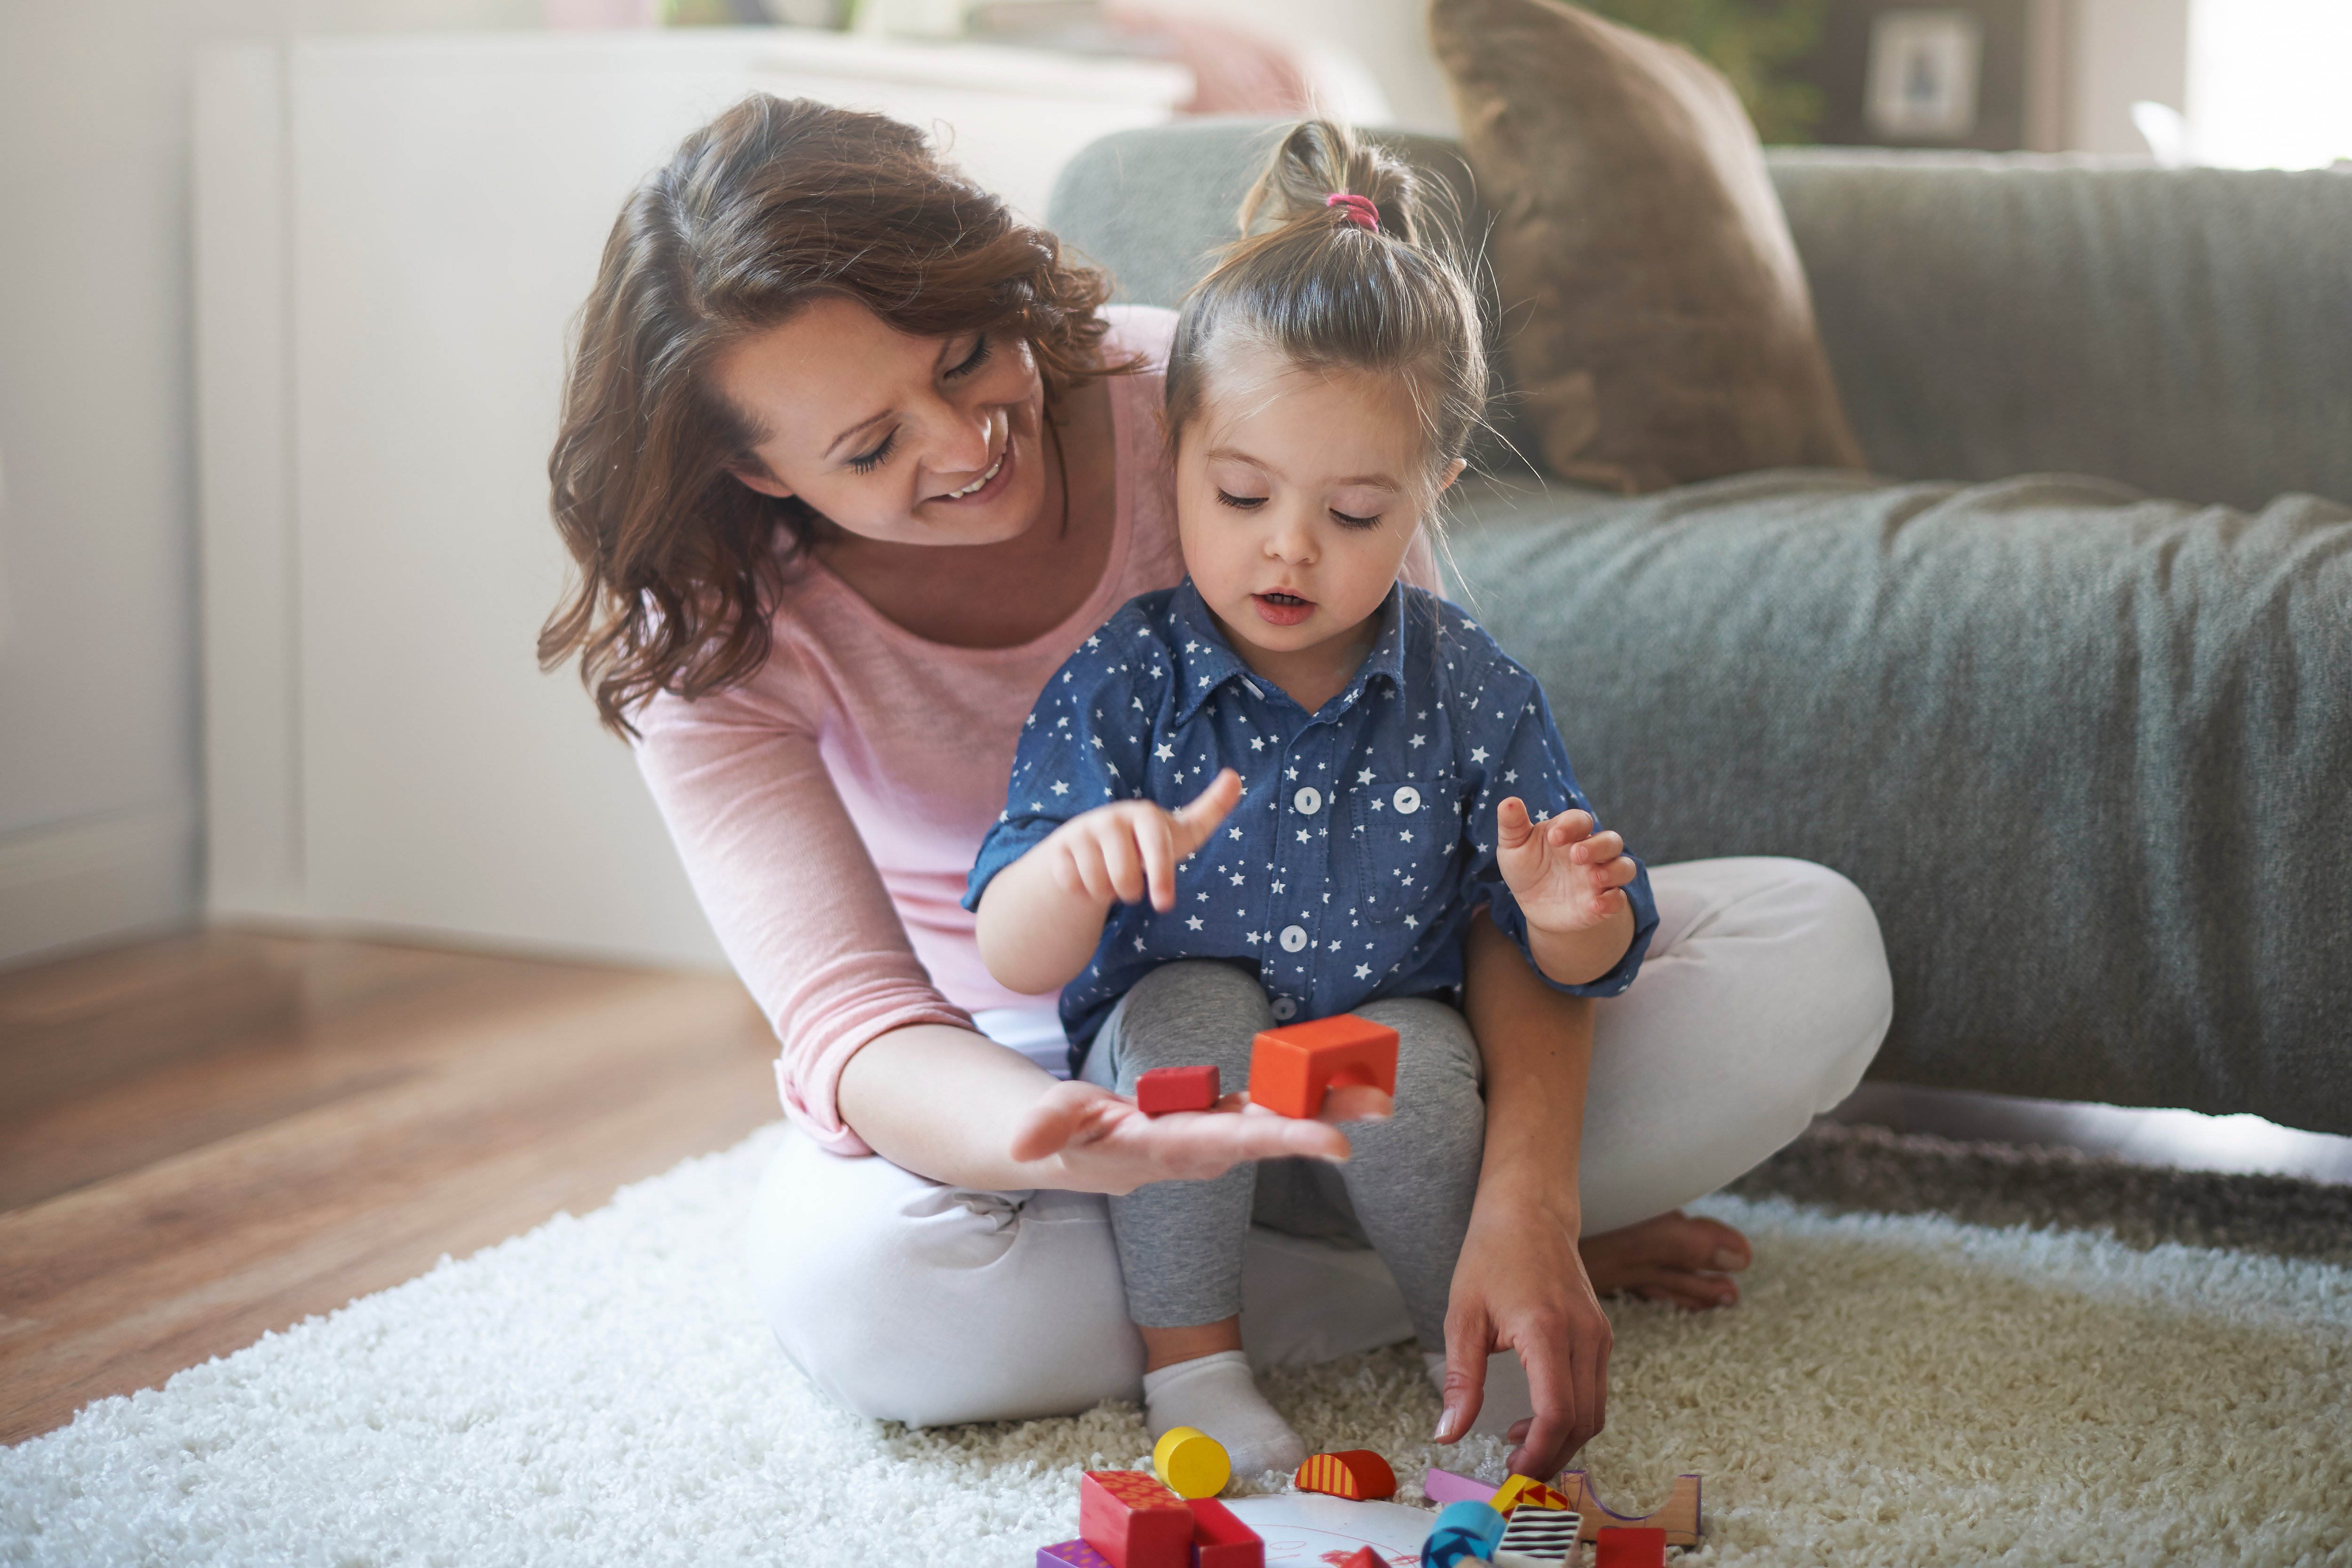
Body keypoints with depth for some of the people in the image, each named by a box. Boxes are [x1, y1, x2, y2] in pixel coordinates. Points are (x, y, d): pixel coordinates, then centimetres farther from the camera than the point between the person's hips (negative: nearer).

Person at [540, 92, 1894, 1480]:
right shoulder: (716, 637, -22)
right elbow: (849, 1018, -33)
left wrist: (1523, 1201, -37)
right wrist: (1086, 1153, -57)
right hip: (1019, 1077, 0)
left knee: (1812, 950, -19)